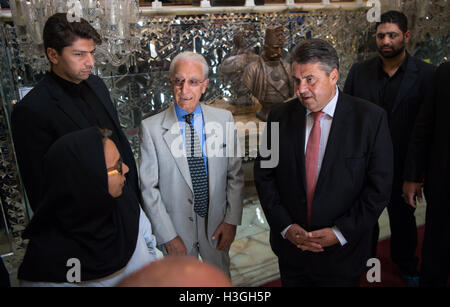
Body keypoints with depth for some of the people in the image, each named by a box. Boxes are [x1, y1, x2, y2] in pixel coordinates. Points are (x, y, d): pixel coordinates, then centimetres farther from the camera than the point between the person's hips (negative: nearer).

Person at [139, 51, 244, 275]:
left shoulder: (224, 119, -6)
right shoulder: (151, 128, -12)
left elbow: (235, 175, 0)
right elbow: (149, 188, -10)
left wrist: (231, 221, -5)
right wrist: (168, 236, -11)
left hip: (216, 224, 2)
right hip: (175, 228, -2)